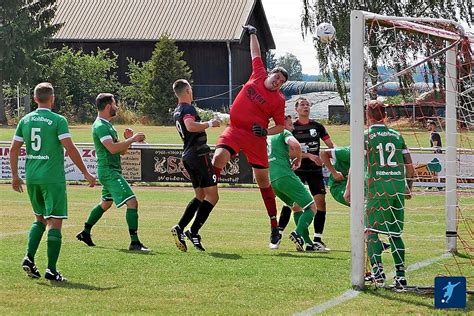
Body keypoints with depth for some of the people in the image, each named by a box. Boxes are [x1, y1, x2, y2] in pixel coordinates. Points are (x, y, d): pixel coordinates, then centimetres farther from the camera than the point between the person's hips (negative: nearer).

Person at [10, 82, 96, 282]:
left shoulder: (25, 121, 7)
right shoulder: (58, 121, -9)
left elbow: (14, 149, 8)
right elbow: (70, 149, -14)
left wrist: (15, 176, 18)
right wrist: (85, 173, -6)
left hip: (31, 177, 6)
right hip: (53, 178, -6)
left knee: (40, 218, 22)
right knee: (55, 223, -2)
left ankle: (29, 257, 4)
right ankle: (51, 270, -5)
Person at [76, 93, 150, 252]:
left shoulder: (107, 125, 17)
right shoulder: (100, 126, -15)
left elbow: (121, 151, 19)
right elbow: (112, 148, -28)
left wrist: (129, 140, 2)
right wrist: (132, 139, -21)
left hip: (112, 170, 11)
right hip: (108, 171, -11)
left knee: (106, 203, 26)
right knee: (132, 202, -17)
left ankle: (85, 233, 38)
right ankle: (134, 242, -19)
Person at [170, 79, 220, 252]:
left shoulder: (177, 111, 17)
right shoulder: (188, 109, -13)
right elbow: (191, 126, -33)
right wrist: (209, 124, -22)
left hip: (188, 156, 10)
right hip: (199, 155, -9)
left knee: (200, 196, 16)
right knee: (212, 196, -6)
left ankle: (180, 228, 4)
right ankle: (193, 232, -13)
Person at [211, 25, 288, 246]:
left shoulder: (279, 101, -5)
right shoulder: (258, 76, 4)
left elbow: (280, 126, 2)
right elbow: (256, 54, 20)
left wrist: (266, 131, -16)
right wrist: (252, 34, 29)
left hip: (255, 137, -3)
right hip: (234, 130, 3)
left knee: (263, 180, 2)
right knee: (219, 156, -25)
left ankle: (274, 225, 10)